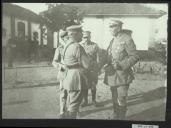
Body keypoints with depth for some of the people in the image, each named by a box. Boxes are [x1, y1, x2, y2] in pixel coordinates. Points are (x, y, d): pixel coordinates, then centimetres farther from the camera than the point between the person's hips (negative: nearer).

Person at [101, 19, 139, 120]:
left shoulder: (127, 39, -13)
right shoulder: (113, 40, 12)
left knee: (121, 100, -1)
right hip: (112, 75, 7)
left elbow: (135, 57, -15)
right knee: (115, 99, 17)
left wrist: (120, 65, -23)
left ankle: (122, 117, 15)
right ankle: (116, 116, 33)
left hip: (122, 75, -7)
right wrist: (107, 65, 0)